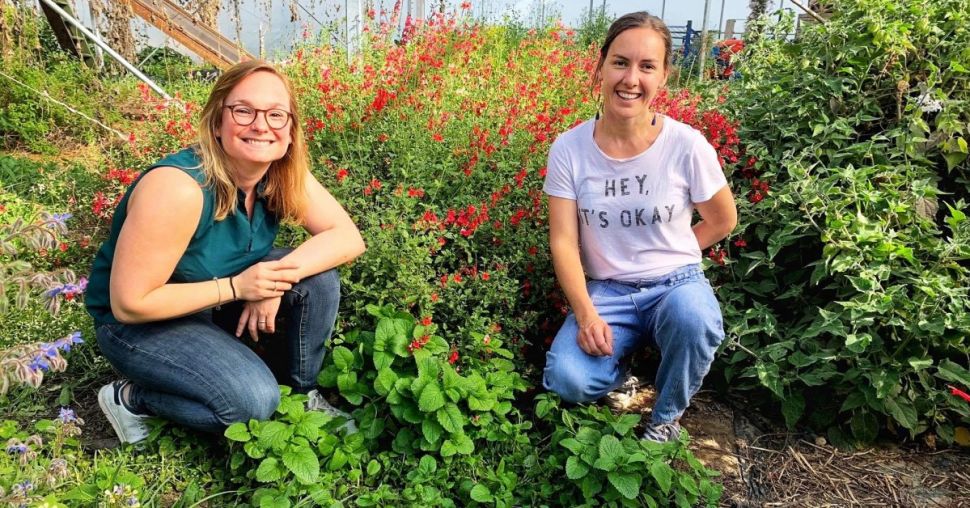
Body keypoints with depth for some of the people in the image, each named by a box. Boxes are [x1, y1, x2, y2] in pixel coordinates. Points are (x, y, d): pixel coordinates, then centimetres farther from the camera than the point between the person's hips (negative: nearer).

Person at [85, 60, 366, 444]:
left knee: (317, 278, -15)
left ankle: (299, 394, 6)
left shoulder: (283, 175, -14)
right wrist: (235, 287, -30)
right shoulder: (177, 187, -33)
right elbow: (130, 303, -29)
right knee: (255, 400, -25)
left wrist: (280, 276, -29)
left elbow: (349, 238, -15)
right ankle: (131, 398, 1)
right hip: (137, 322, -6)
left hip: (219, 300, 7)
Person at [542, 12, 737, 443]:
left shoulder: (687, 145, -12)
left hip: (677, 283, 0)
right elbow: (563, 242, -9)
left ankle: (666, 417, -1)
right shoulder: (569, 149, -9)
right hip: (606, 291, 0)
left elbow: (723, 221, 5)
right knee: (566, 381, -25)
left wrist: (666, 255, 2)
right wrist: (586, 314, -21)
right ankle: (622, 379, 14)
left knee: (692, 318, -36)